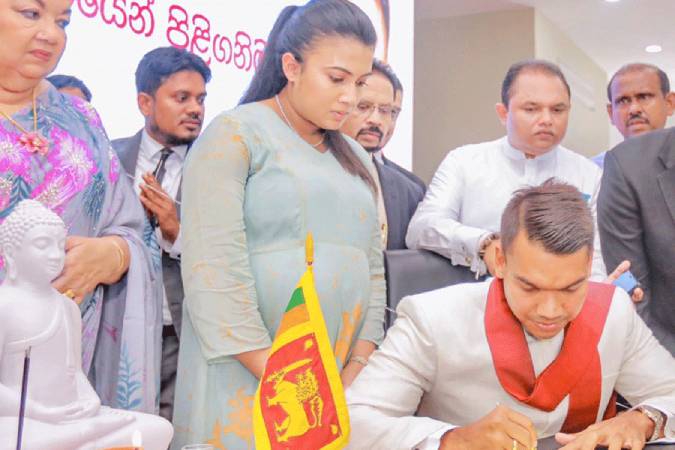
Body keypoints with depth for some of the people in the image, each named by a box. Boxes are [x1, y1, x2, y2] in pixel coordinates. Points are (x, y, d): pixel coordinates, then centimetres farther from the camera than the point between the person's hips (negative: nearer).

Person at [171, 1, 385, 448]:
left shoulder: (357, 160, 14)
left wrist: (356, 372, -2)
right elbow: (213, 270, -15)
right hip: (245, 381, -5)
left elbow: (373, 271, 11)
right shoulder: (235, 135, -5)